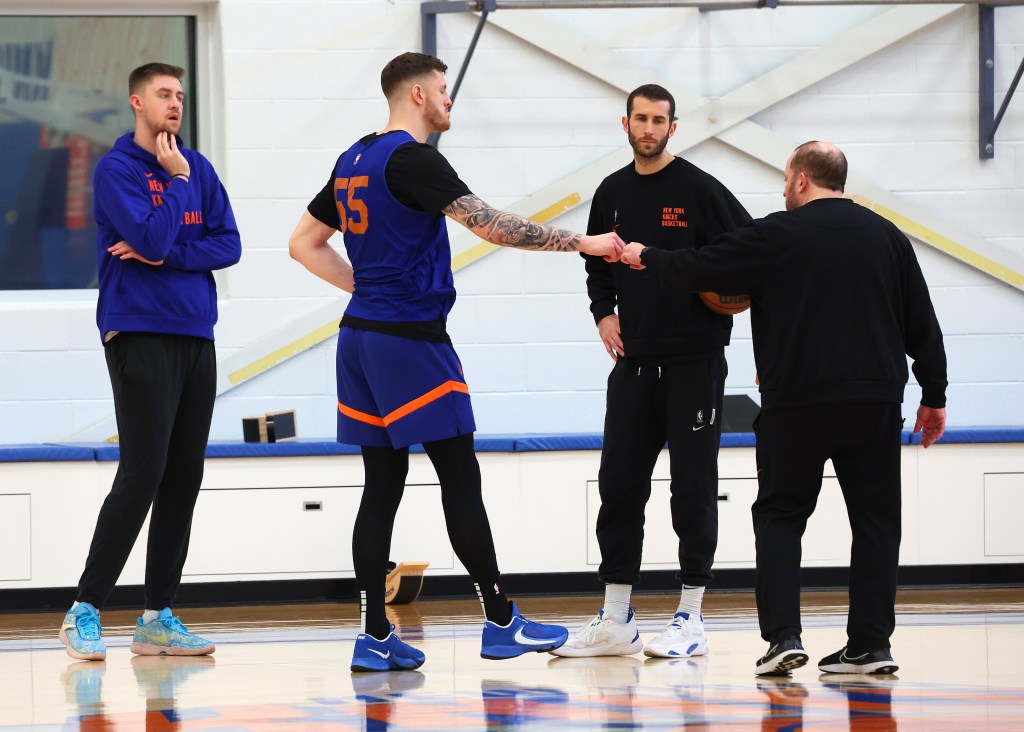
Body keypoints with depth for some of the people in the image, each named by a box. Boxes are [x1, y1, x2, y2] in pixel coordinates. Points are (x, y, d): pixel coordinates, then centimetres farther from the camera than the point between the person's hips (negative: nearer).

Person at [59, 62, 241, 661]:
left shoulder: (197, 168, 12)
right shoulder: (118, 169, -5)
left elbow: (229, 245, 5)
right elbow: (152, 240, -17)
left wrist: (166, 256, -8)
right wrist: (174, 178, -8)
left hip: (196, 338, 6)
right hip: (141, 336, -6)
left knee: (183, 480, 5)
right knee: (143, 475, -12)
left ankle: (158, 617, 10)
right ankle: (86, 612, -7)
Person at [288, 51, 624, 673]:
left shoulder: (355, 161, 14)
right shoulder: (411, 159, -14)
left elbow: (304, 243, 23)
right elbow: (491, 225, -22)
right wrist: (581, 243, -17)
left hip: (363, 335, 9)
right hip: (411, 337, -9)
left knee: (383, 484, 7)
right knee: (461, 477, -2)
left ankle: (375, 638, 4)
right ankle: (501, 621, 2)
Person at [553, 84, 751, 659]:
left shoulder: (699, 189, -7)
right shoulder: (612, 193, 10)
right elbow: (596, 262, 23)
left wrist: (721, 306, -13)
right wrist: (604, 313, 9)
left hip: (694, 359, -5)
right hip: (633, 359, 5)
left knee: (693, 487, -2)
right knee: (620, 484, 4)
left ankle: (691, 620, 4)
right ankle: (616, 622, 11)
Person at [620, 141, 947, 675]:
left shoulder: (777, 235, -4)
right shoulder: (886, 236, 10)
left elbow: (698, 272, -2)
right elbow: (923, 325, 11)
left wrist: (647, 258, 17)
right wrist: (934, 396, 18)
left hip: (796, 401, -3)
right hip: (875, 403, 3)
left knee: (780, 515, 7)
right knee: (875, 519, 7)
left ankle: (783, 635, -6)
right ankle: (871, 645, 3)